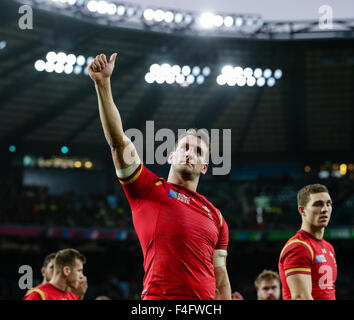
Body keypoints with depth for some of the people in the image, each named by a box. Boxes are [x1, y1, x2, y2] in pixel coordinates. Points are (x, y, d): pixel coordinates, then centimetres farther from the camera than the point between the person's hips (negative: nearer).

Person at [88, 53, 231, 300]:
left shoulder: (215, 216, 21)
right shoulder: (149, 188, 11)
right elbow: (118, 141, 1)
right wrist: (103, 85, -6)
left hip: (205, 300, 4)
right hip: (159, 297, -4)